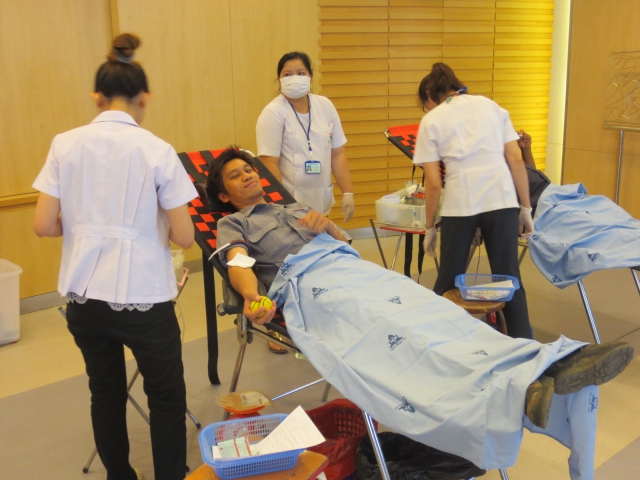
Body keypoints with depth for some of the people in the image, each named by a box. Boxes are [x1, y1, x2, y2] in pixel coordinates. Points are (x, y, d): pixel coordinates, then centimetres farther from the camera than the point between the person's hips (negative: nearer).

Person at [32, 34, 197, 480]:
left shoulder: (65, 144, -1)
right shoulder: (157, 151, -10)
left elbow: (44, 225, -2)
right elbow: (184, 237, -10)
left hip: (83, 296, 4)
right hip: (142, 297, -4)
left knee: (106, 393, 22)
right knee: (167, 398, 15)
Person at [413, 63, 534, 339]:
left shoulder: (431, 120, 9)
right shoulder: (490, 104, 17)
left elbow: (433, 182, 3)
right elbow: (516, 159, 10)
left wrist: (429, 227, 13)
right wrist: (526, 207, 14)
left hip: (460, 203, -2)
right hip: (502, 199, 2)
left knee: (448, 282, 13)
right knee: (509, 278, 11)